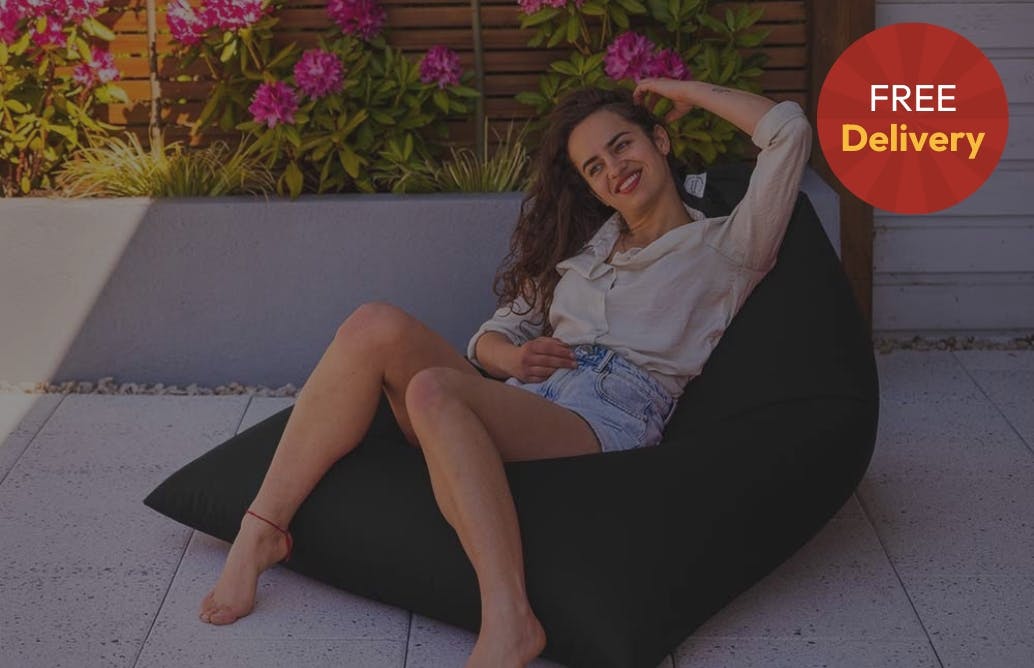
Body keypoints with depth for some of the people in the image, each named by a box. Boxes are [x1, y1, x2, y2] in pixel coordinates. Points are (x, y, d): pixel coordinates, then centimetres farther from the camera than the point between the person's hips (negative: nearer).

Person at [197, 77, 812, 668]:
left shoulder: (724, 248, 15)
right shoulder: (585, 243, 32)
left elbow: (789, 129, 3)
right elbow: (495, 333, 27)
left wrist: (689, 91, 16)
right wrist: (511, 355, 3)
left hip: (607, 420, -6)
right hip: (519, 398, 6)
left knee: (433, 389, -35)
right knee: (377, 325, -22)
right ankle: (261, 531, -22)